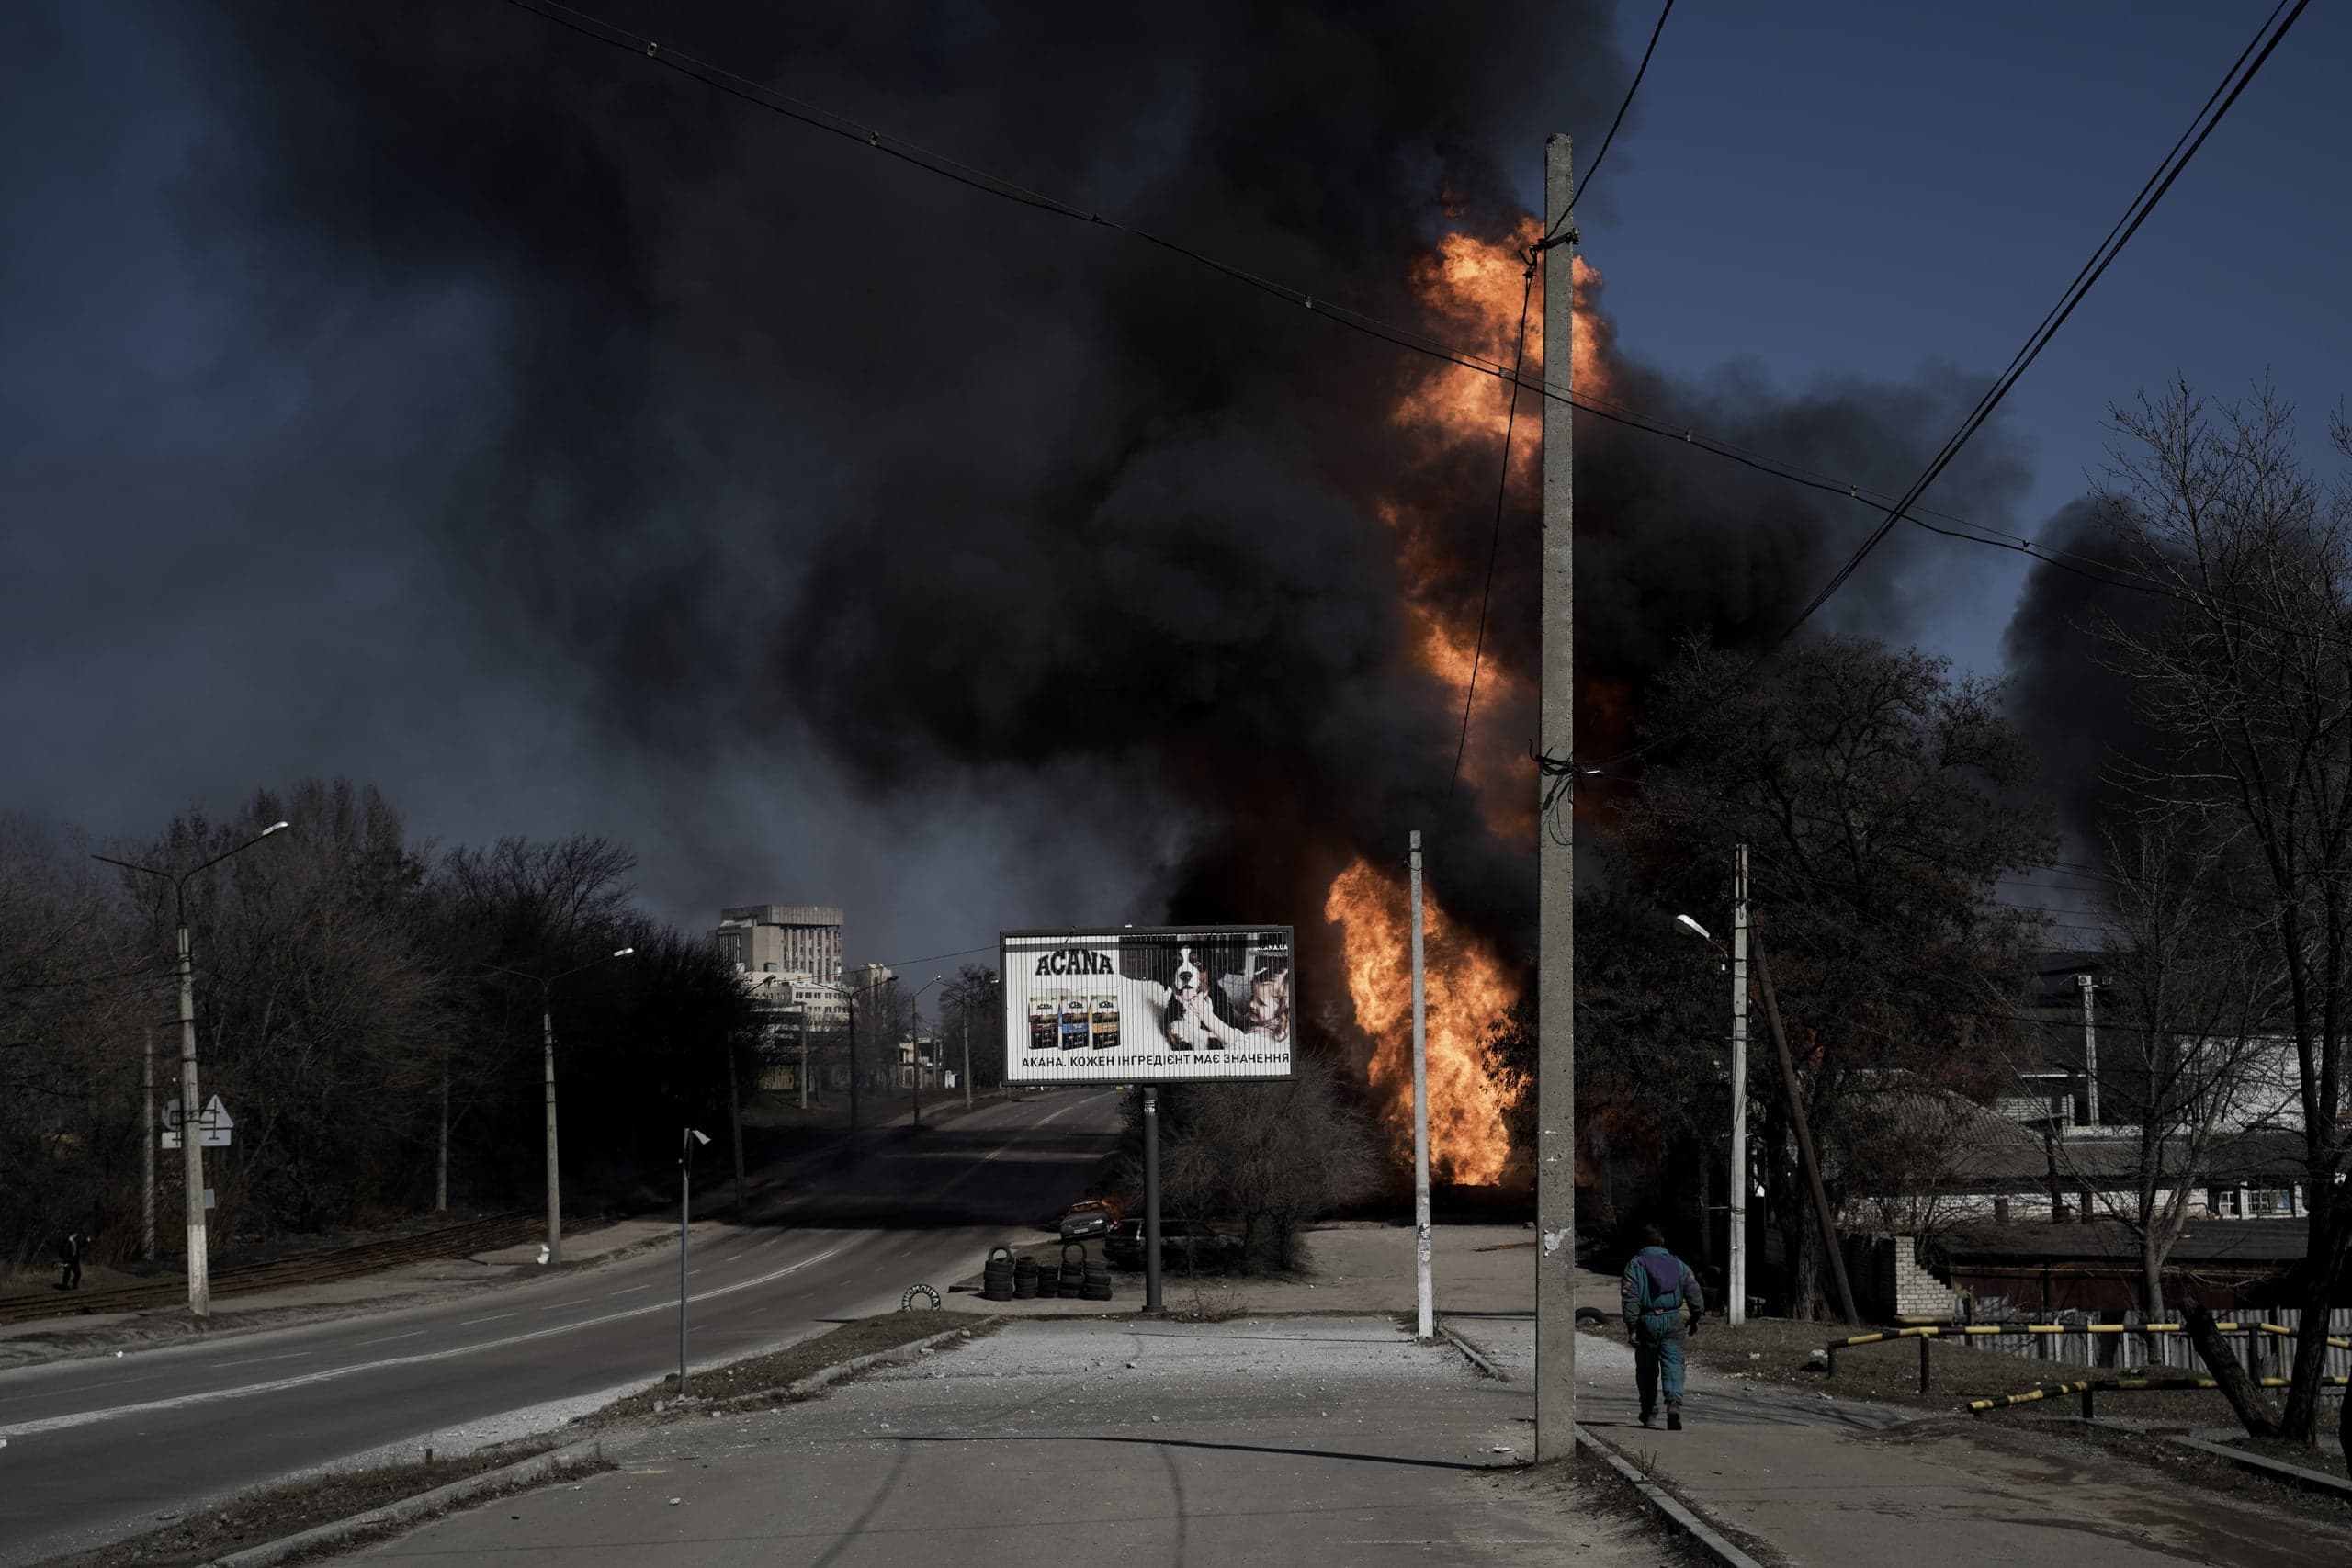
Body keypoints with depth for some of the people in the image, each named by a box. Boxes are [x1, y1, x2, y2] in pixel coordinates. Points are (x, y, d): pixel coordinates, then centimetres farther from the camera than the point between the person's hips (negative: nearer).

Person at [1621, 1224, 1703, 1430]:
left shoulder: (1635, 1265, -1)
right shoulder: (1678, 1265, 8)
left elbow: (1629, 1299, -10)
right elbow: (1695, 1293, 7)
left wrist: (1632, 1328, -10)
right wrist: (1695, 1319, 19)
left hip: (1647, 1320, -1)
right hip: (1673, 1320, 1)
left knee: (1646, 1368, 12)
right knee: (1673, 1365, -3)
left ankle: (1649, 1411, 21)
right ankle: (1674, 1403, -25)